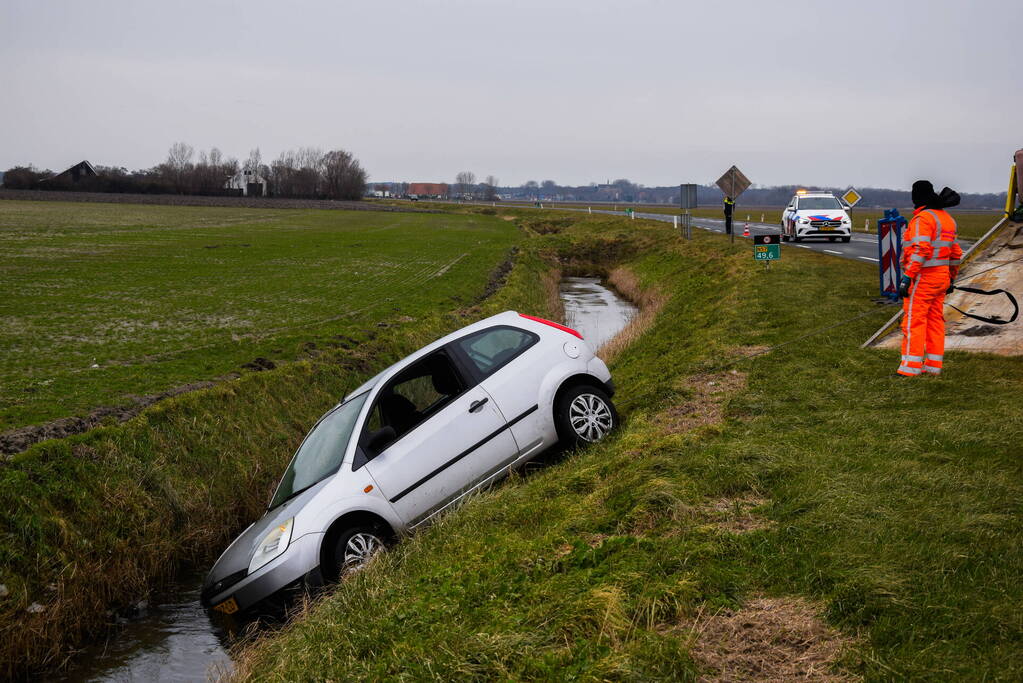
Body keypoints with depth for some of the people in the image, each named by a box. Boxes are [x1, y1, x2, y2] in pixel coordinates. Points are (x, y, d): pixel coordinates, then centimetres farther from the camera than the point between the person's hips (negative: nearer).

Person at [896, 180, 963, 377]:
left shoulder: (923, 218, -14)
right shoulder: (946, 218, 15)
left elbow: (920, 250, -25)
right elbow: (955, 253, 19)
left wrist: (907, 277, -26)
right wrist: (951, 278, 28)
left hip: (923, 277, -9)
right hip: (941, 277, 9)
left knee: (913, 320, -6)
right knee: (935, 320, 11)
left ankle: (911, 366, -8)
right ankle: (934, 365, 15)